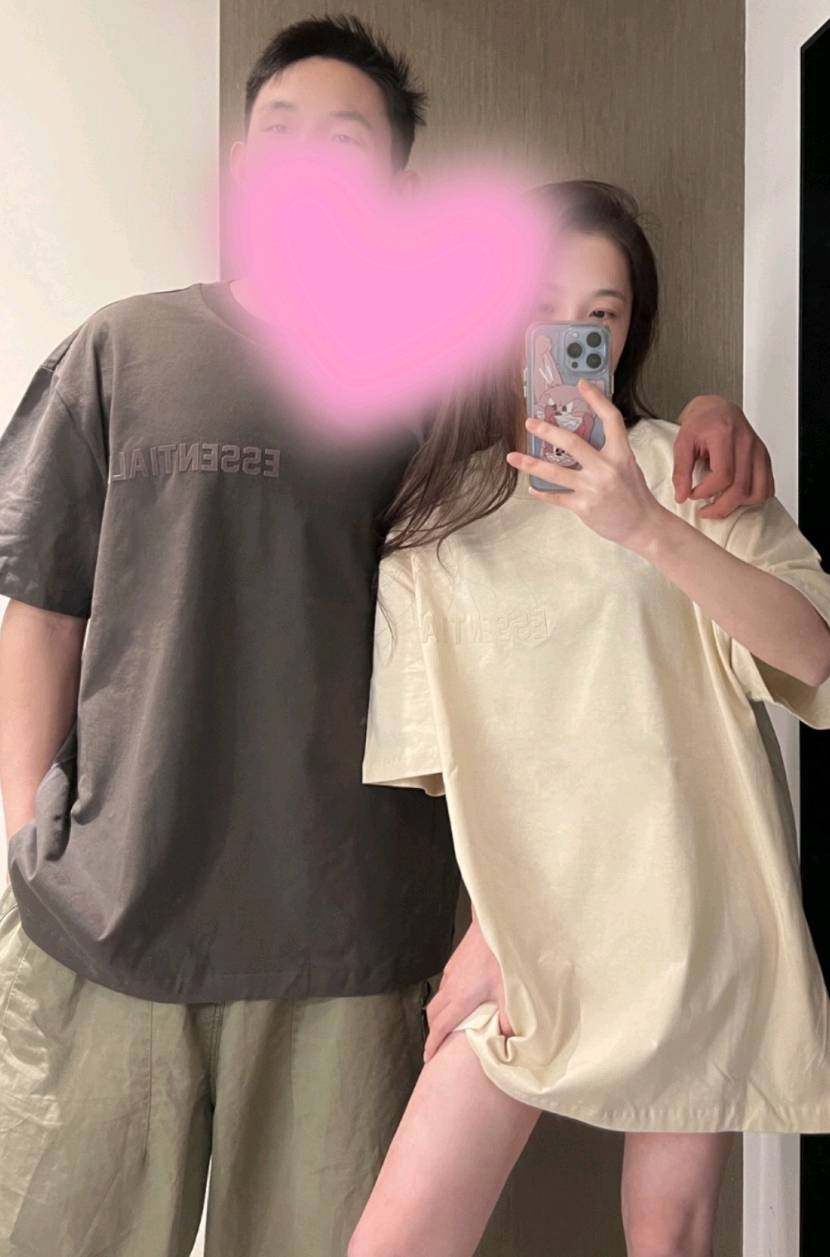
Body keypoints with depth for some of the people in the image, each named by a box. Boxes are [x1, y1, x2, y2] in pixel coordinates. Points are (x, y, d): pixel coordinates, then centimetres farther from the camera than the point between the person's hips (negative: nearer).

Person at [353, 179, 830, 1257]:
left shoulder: (685, 469, 2)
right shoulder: (437, 511, 6)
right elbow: (437, 749, 6)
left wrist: (648, 527, -26)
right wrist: (490, 921, 1)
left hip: (695, 909, -1)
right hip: (530, 916, 1)